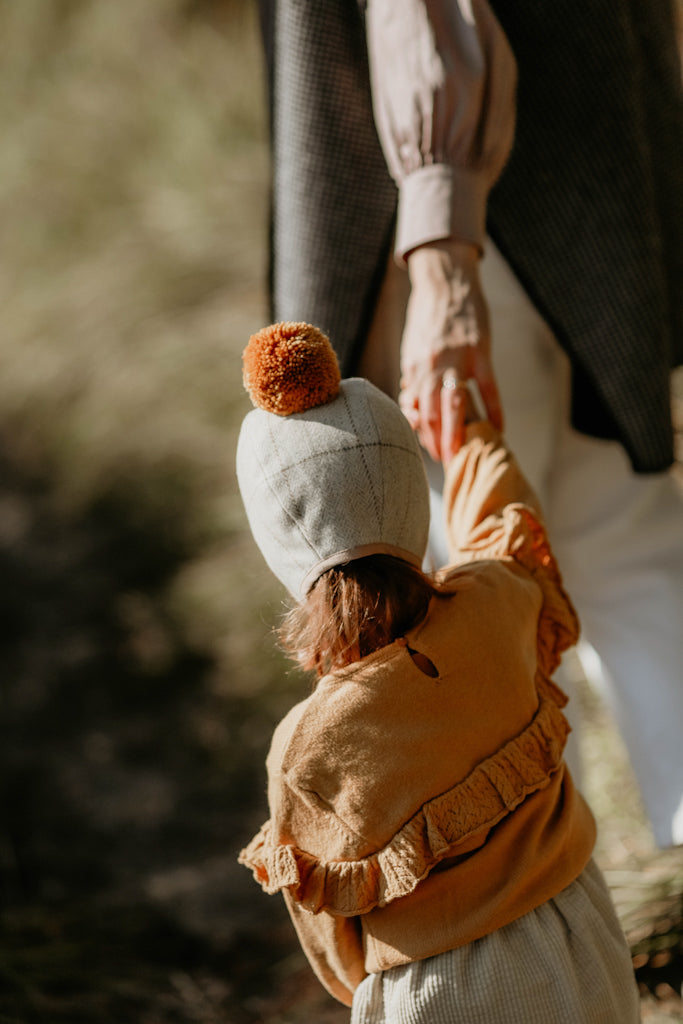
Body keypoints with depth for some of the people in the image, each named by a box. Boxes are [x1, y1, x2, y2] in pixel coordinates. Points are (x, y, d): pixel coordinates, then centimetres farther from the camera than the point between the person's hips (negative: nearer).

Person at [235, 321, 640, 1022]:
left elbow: (338, 950, -8)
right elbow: (501, 521, 11)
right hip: (588, 961, 5)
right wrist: (473, 433, 32)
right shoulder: (494, 602, -17)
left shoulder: (307, 754, -25)